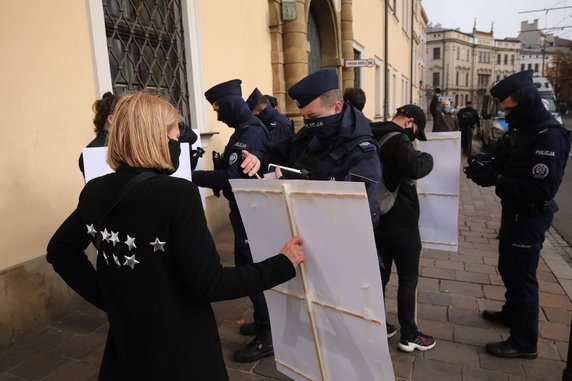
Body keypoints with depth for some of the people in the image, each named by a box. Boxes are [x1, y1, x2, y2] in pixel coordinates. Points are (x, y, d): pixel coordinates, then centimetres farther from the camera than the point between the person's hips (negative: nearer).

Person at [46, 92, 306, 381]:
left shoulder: (94, 192, -4)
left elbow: (59, 252, 11)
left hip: (126, 338, 5)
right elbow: (210, 285, -25)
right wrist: (283, 264, -17)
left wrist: (105, 299, 11)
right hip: (180, 347, -5)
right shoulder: (178, 194, -25)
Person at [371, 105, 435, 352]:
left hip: (377, 220, 8)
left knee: (380, 274, 17)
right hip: (401, 223, -8)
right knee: (408, 279, 5)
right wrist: (427, 158, -16)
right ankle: (409, 336, 16)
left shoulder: (373, 138, 9)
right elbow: (415, 168, -35)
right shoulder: (398, 140, -18)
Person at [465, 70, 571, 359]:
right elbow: (506, 161, 14)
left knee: (521, 274, 0)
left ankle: (524, 342, 15)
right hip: (514, 209, 9)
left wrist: (495, 180, -30)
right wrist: (486, 163, -7)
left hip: (530, 215, -9)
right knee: (508, 267, 22)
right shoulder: (520, 127, 6)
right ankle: (512, 313, 44)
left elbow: (543, 188, -29)